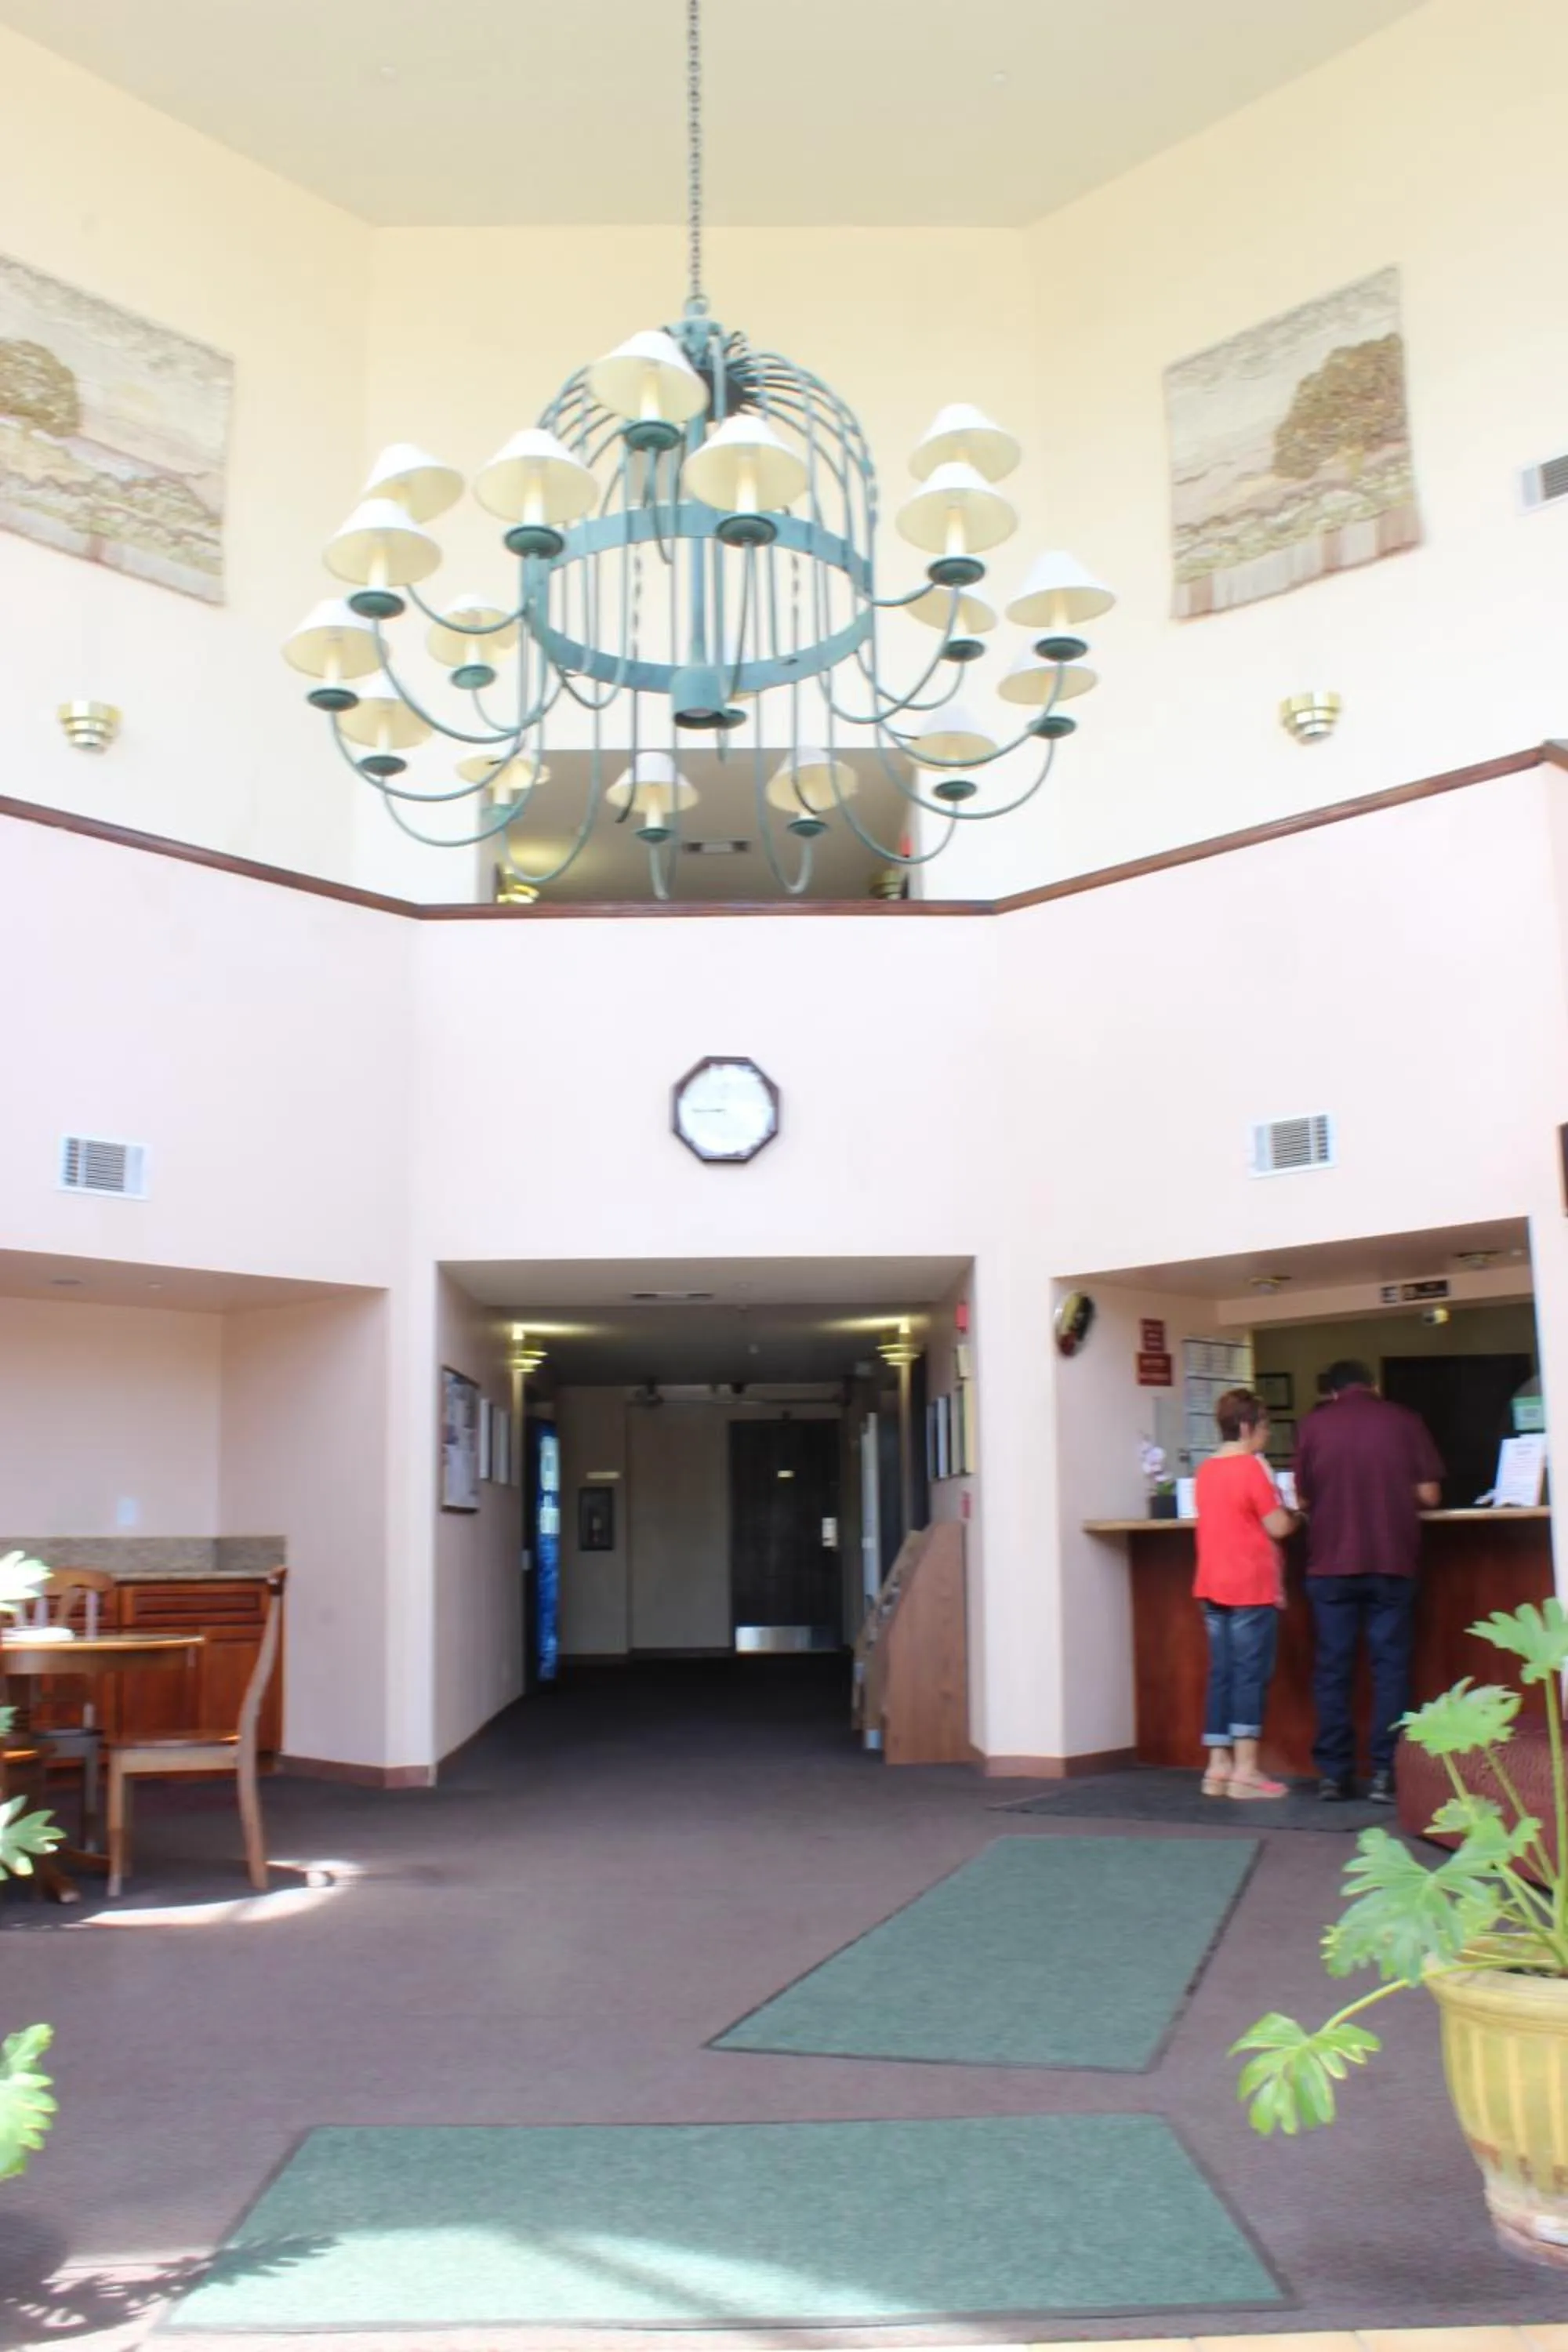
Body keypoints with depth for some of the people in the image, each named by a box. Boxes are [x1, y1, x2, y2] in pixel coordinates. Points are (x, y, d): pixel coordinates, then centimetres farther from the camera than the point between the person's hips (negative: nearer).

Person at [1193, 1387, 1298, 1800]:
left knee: (1221, 1675, 9)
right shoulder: (1251, 1469, -11)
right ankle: (1245, 1770, -5)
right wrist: (1296, 1512, 7)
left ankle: (1218, 1767, 10)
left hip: (1212, 1587, 7)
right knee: (1251, 1675, -4)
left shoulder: (1206, 1470, 11)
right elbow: (1278, 1527, -12)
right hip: (1251, 1588, -7)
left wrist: (1282, 1512, 21)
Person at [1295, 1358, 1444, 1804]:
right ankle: (1385, 1773, 1)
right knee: (1390, 1666, 5)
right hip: (1392, 1562, 0)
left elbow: (1303, 1499, 6)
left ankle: (1334, 1774, 7)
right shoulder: (1404, 1421, 1)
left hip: (1330, 1564, 1)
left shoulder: (1315, 1424, 2)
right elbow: (1429, 1496, -2)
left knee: (1333, 1668, 6)